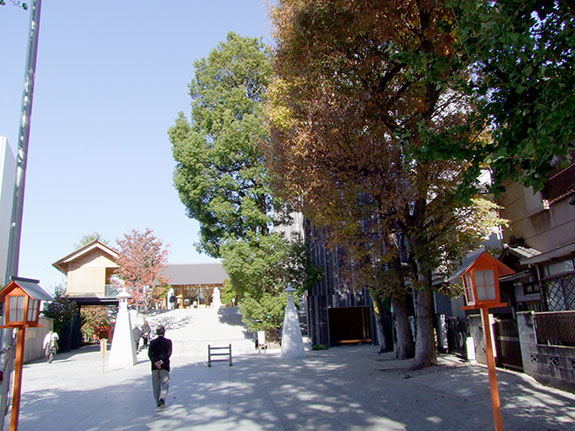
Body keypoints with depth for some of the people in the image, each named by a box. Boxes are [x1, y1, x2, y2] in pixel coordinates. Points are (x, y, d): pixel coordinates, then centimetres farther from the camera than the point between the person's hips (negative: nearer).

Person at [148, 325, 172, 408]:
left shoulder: (153, 342, 3)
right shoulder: (168, 341, -2)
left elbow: (149, 354, -8)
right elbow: (169, 353, -14)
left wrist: (155, 362, -16)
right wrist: (162, 361, -18)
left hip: (154, 366, 2)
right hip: (165, 366, -2)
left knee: (156, 385, 13)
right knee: (165, 383, 4)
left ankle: (158, 402, 18)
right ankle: (162, 399, -17)